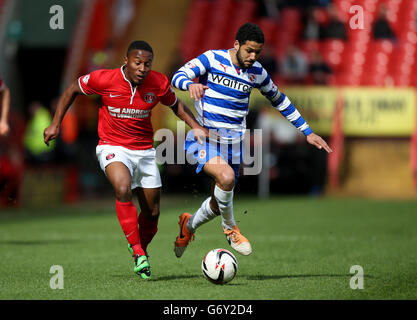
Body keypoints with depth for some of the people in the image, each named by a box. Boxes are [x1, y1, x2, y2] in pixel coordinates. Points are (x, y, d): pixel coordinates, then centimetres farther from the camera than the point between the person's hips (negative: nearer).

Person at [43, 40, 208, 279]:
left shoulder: (159, 83, -9)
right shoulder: (104, 80, -16)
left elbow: (176, 105, 11)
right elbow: (72, 91, 2)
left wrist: (196, 126, -4)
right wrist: (55, 125, 0)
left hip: (145, 150, 4)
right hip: (113, 147, -3)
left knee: (152, 213, 6)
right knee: (123, 189, -33)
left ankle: (141, 250, 36)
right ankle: (137, 252, -26)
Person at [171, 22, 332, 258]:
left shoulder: (257, 73, 6)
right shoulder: (212, 59, -7)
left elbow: (280, 101, 20)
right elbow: (178, 77, -16)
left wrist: (308, 132, 19)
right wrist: (191, 85, -41)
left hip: (233, 143, 5)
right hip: (203, 138, -5)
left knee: (218, 205, 6)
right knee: (226, 176, -32)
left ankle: (188, 226, 39)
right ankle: (230, 229, -6)